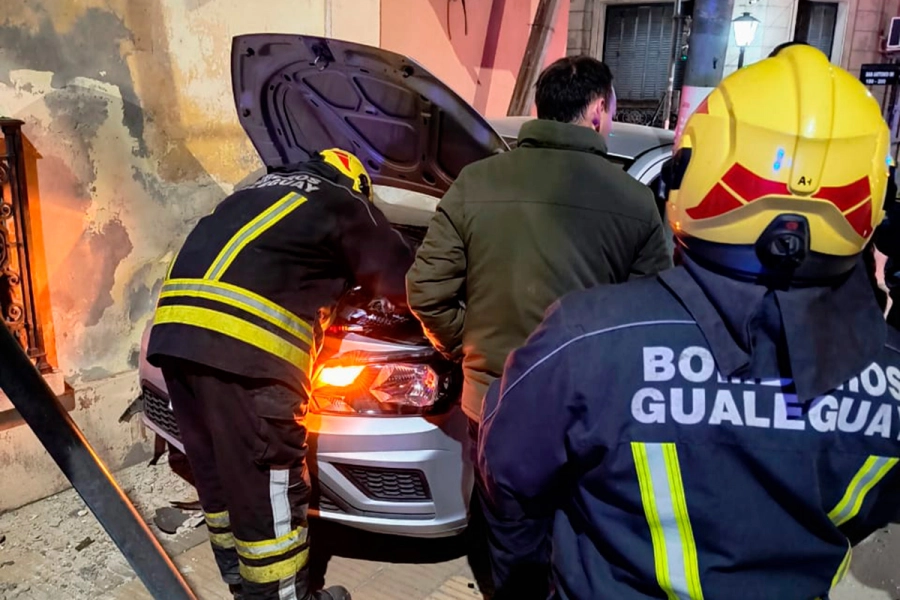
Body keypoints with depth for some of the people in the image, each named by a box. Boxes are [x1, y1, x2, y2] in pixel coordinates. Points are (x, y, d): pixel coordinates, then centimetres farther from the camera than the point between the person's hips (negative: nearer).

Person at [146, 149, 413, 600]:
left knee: (218, 475, 20)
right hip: (243, 342, -8)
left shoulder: (260, 190, 32)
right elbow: (404, 281, 19)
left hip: (175, 330, 8)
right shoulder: (345, 205, 13)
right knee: (268, 485, 5)